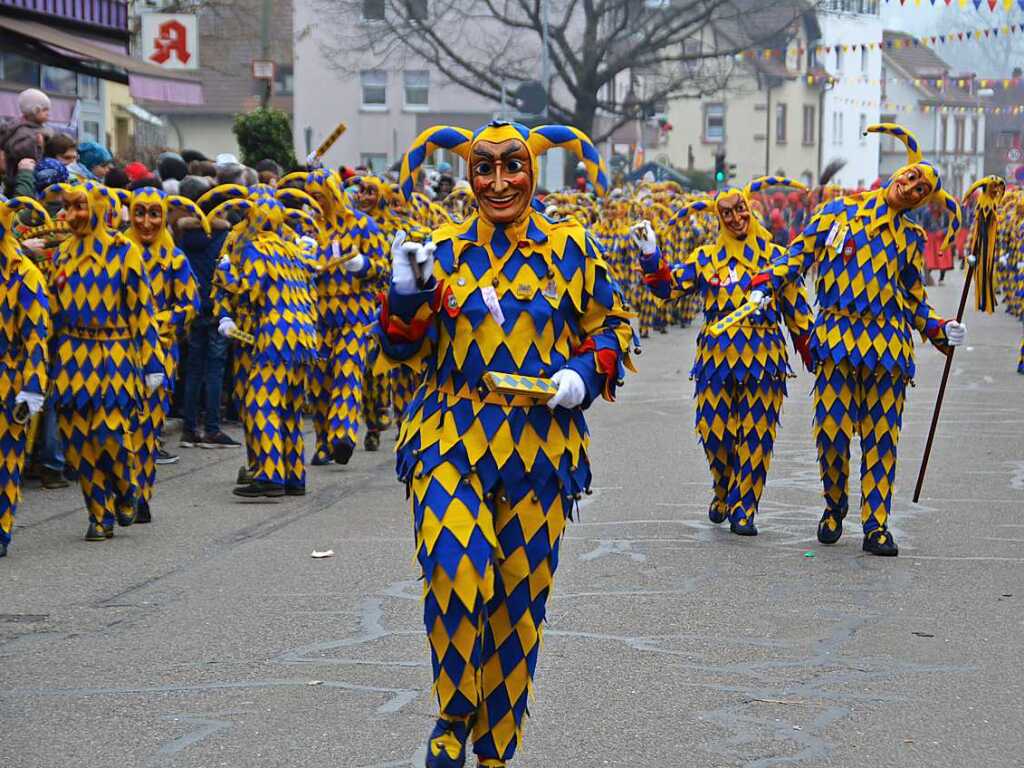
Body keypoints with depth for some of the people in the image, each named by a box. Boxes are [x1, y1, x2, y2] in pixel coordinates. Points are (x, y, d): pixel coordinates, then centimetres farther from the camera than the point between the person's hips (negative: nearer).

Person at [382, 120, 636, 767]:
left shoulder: (572, 248, 4)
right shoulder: (444, 250, 5)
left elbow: (615, 325, 12)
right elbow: (408, 352, 8)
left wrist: (587, 374, -7)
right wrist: (407, 296, -11)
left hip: (539, 446, 1)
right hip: (451, 439, -1)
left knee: (519, 597, 6)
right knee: (454, 570, -23)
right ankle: (454, 715, 0)